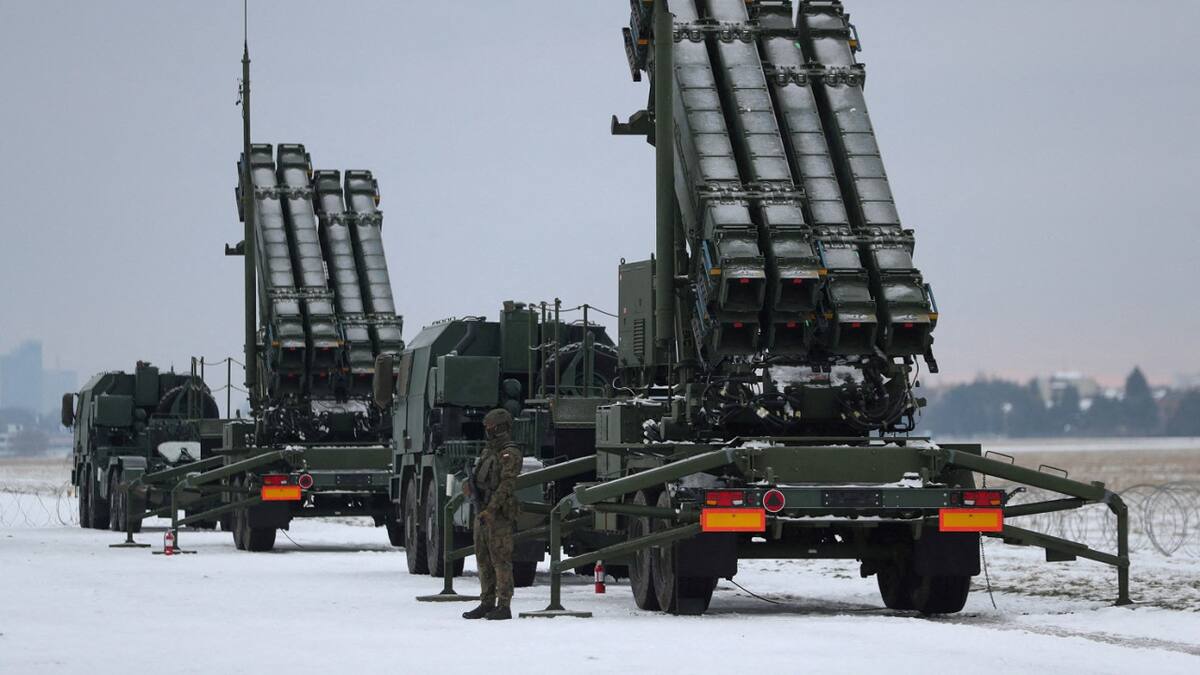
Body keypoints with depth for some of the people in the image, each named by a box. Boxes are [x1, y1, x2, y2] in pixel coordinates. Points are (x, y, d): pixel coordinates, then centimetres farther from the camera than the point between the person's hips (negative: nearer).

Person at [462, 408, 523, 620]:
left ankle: (504, 606, -7)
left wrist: (491, 510, -25)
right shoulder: (488, 452, 18)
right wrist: (469, 485, 1)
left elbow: (507, 484, -19)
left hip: (500, 515, -9)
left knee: (501, 560, -8)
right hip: (483, 513, 9)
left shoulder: (510, 454, -10)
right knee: (484, 561, 10)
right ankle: (487, 604, 16)